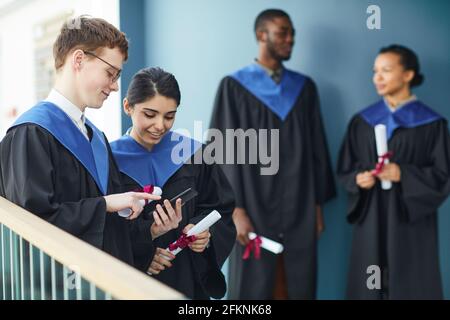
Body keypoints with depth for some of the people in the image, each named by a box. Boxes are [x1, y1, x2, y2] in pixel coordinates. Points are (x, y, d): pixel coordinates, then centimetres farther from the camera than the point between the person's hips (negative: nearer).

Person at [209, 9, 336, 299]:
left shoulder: (305, 87, 11)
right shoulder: (234, 87, -2)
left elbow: (317, 147, 12)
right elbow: (227, 152, -6)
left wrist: (318, 203, 8)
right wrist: (236, 209, -12)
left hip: (300, 209, 4)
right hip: (255, 207, -3)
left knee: (301, 286, 7)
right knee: (253, 288, 1)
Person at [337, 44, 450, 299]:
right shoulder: (362, 121, 7)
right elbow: (345, 169, 9)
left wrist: (404, 175, -19)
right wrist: (358, 179, -13)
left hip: (411, 224, -3)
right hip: (371, 222, 3)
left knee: (411, 287, 4)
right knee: (368, 288, 6)